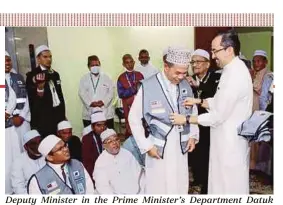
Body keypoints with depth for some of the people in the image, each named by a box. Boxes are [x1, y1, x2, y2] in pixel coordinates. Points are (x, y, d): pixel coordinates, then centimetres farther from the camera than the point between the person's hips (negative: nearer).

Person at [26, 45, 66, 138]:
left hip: (58, 114, 6)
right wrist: (40, 88, -30)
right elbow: (31, 98, -11)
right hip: (43, 118, -6)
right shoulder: (32, 75, -7)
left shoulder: (55, 74, 13)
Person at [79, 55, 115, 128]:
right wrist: (90, 103, -15)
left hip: (106, 113, 0)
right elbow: (82, 93, 0)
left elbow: (111, 92, 1)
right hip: (89, 114, 0)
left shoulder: (106, 78, 11)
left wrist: (103, 102, -14)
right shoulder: (84, 79, 11)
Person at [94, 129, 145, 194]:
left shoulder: (127, 154, 2)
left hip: (137, 194, 2)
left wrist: (141, 193, -6)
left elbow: (139, 174, 4)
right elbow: (102, 187, -10)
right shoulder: (100, 162, -5)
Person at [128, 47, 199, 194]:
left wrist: (193, 135, 2)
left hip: (181, 147, 4)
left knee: (181, 188, 15)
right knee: (158, 188, 9)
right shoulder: (148, 87, -16)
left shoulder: (186, 86, -1)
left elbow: (193, 112, 14)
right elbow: (134, 119, -9)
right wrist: (146, 145, -9)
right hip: (158, 147, -4)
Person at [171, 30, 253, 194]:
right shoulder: (234, 69, 6)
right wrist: (198, 101, 3)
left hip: (230, 141, -10)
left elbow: (218, 115, -23)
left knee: (229, 184, 8)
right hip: (229, 137, 10)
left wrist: (186, 119, -15)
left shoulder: (234, 76, -26)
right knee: (225, 180, 22)